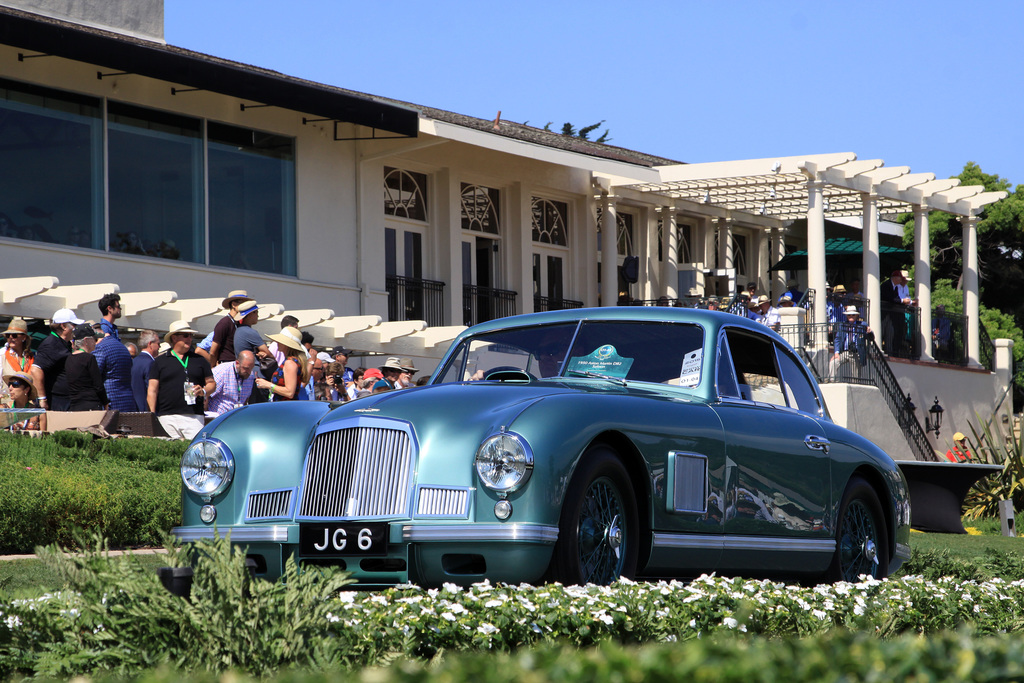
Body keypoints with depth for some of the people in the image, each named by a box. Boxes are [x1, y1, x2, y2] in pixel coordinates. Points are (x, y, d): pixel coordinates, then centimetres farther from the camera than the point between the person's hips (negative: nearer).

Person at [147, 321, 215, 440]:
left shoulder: (199, 360, 17)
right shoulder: (160, 362, 12)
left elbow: (212, 384, 18)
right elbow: (152, 390, 7)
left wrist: (203, 391, -5)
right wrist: (151, 416, -2)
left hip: (194, 416, 1)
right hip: (167, 417, -1)